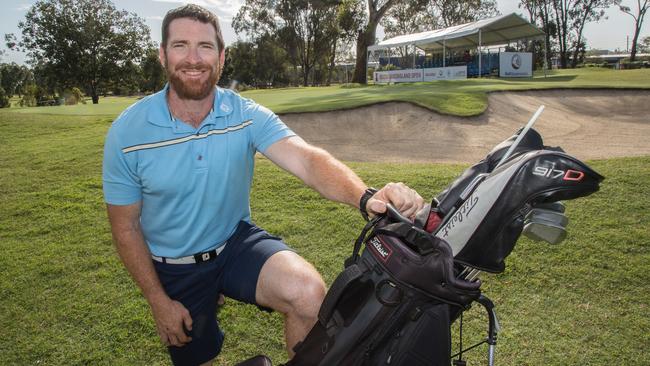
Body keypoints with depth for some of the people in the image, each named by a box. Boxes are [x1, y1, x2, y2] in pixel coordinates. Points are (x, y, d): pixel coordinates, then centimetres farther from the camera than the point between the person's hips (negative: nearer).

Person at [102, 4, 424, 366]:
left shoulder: (246, 115, -14)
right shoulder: (127, 132, -15)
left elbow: (306, 159, -31)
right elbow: (126, 228, -7)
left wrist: (366, 197, -51)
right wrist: (159, 301, -7)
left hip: (237, 242, 0)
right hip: (175, 268, 1)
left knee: (308, 293, -27)